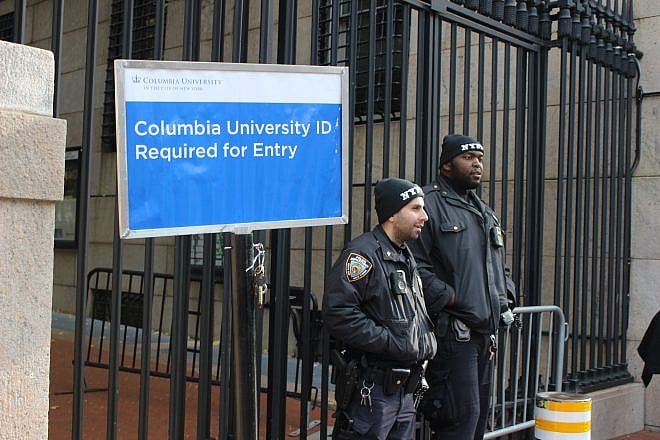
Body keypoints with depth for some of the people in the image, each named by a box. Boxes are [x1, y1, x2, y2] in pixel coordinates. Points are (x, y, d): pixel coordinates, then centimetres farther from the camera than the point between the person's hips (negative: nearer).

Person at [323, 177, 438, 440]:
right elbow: (338, 314, -25)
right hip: (370, 389, -9)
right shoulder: (362, 254, -14)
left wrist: (426, 345, 13)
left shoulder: (406, 258, 18)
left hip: (405, 390, 9)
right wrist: (392, 343, -21)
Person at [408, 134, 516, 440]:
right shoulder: (429, 203, -9)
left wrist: (504, 299, 13)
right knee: (463, 413, -10)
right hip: (451, 331, -9)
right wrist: (451, 299, -19)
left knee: (480, 413, 15)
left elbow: (500, 266, 29)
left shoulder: (485, 213, 21)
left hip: (485, 331, 9)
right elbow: (416, 268, -18)